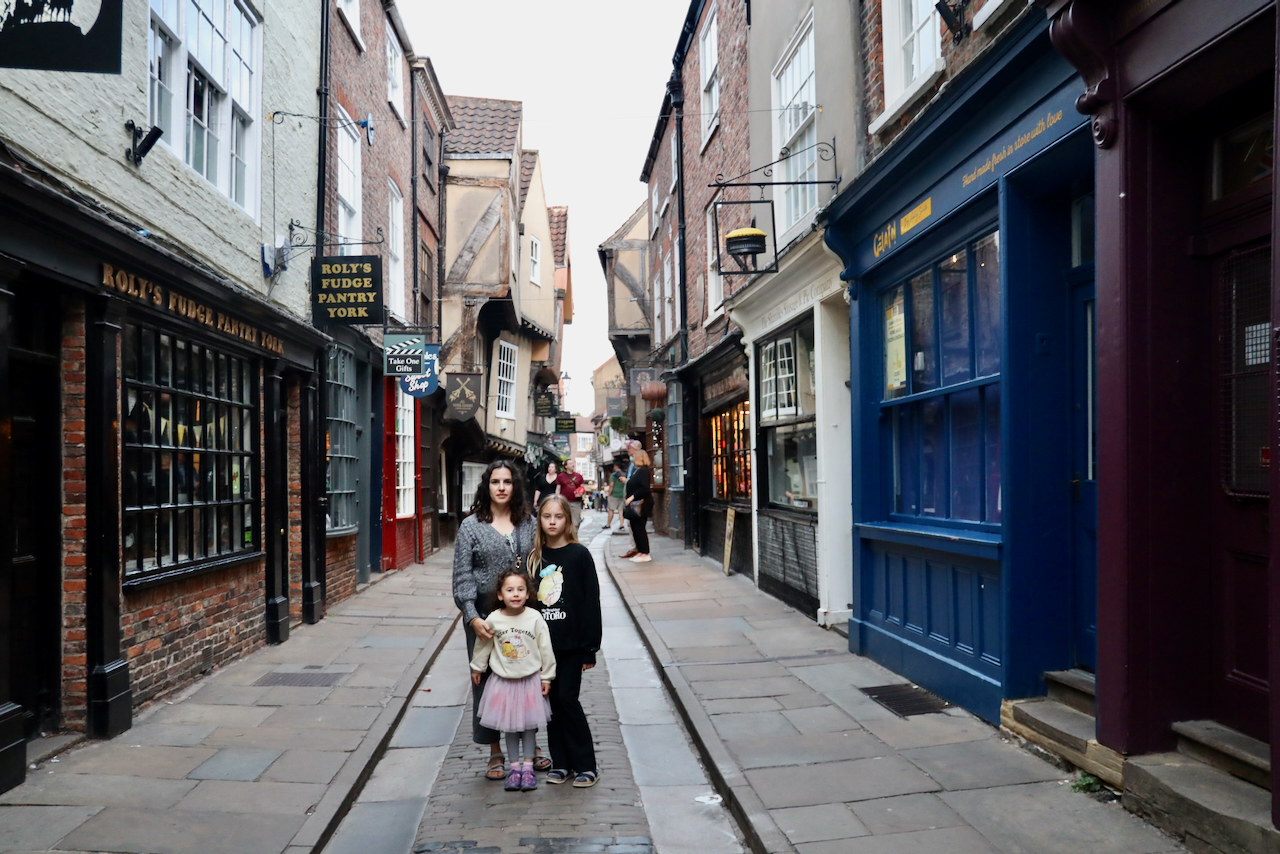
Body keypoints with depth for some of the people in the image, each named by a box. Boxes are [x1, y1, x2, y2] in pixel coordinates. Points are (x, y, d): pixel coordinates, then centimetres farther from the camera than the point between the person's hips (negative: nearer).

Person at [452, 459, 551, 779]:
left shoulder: (529, 523, 6)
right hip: (484, 616, -2)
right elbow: (461, 577, -6)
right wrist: (473, 618, -15)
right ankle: (495, 752, 20)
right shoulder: (471, 526, -2)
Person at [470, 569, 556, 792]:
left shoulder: (535, 618, -12)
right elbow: (483, 645, 5)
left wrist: (547, 677, -1)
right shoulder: (493, 620, -11)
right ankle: (514, 767, 25)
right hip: (503, 681, 1)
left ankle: (528, 766, 24)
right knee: (509, 726, 11)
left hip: (530, 680, -1)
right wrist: (477, 668, 16)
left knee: (529, 725, 10)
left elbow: (545, 649, -5)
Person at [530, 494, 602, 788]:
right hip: (542, 642, 4)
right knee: (551, 700, 9)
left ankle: (586, 765, 9)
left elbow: (591, 601, -7)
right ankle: (560, 762, 22)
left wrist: (590, 647, -10)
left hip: (571, 642, -4)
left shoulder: (579, 554, -6)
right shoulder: (535, 557, 6)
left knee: (567, 698, -4)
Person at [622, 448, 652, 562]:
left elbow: (644, 488, -24)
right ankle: (640, 551, 18)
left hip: (640, 506, -10)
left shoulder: (643, 471, -14)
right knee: (635, 529, 12)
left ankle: (645, 554, -2)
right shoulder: (637, 470, 17)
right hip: (633, 506, 10)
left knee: (639, 529, -7)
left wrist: (632, 497, -24)